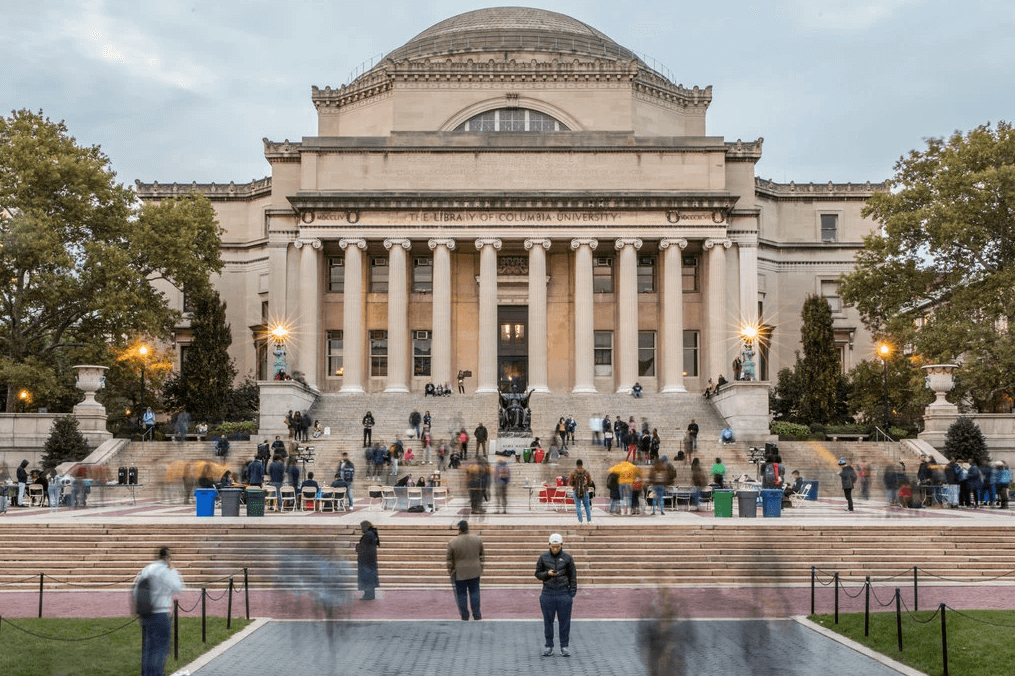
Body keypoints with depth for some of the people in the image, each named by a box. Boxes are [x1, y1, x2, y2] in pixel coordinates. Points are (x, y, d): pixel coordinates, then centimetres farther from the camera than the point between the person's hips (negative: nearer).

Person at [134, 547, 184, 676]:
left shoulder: (146, 569, 11)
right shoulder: (163, 570, -14)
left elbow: (135, 591, 15)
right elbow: (177, 588, -11)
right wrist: (173, 570, -2)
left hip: (144, 615, 8)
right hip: (159, 616, -8)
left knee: (147, 649, 17)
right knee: (159, 650, -3)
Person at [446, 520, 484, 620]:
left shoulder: (453, 542, -15)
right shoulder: (477, 539, -4)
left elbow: (449, 559, -6)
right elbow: (482, 555, 6)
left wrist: (449, 571, 8)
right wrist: (481, 567, 17)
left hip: (459, 573, -3)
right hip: (474, 571, 3)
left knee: (461, 593, 9)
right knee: (474, 592, 12)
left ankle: (464, 615, 15)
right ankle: (476, 614, 13)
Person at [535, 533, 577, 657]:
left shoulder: (567, 557, 2)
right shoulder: (543, 557, 3)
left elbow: (573, 576, 5)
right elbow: (538, 574, 8)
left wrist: (572, 594, -1)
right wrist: (547, 573, -12)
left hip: (564, 593, -1)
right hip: (548, 594, 1)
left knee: (564, 621, 2)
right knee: (548, 621, 4)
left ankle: (565, 647, 11)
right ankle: (549, 646, 13)